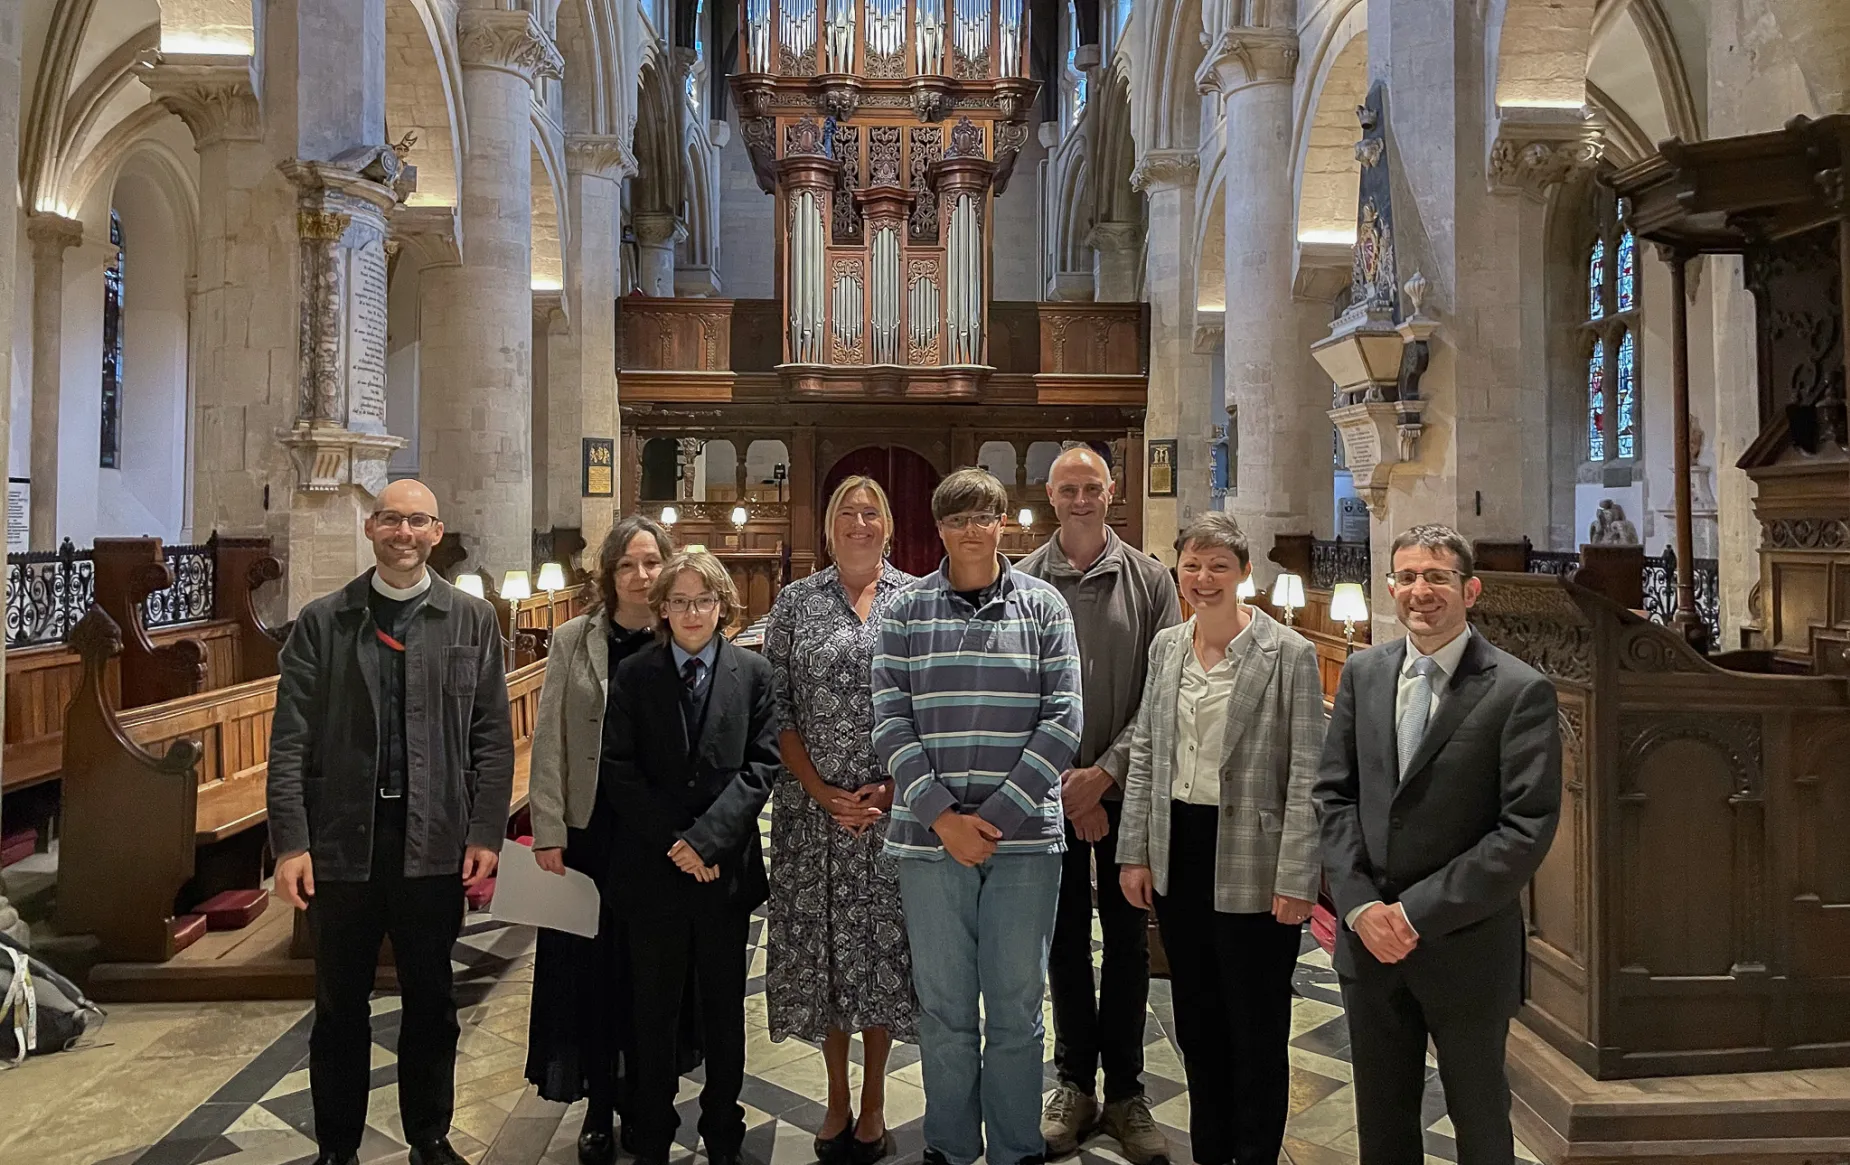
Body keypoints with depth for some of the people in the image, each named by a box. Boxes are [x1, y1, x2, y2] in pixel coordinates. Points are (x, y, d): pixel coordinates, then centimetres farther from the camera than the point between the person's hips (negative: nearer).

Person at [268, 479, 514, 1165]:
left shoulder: (472, 621, 3)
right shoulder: (322, 621, 1)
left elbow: (492, 738, 1)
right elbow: (290, 741, -2)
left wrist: (486, 833, -5)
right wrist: (290, 843, -8)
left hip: (434, 842, 0)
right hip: (343, 841, 0)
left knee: (431, 1002, 13)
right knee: (340, 1005, 12)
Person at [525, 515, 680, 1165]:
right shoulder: (574, 641, 1)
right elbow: (549, 742, 0)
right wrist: (548, 833, -6)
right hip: (590, 829, 0)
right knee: (591, 967, 7)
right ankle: (599, 1108, 23)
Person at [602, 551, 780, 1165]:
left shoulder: (753, 672, 1)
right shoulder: (634, 674, 2)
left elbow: (760, 766, -5)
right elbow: (619, 771, -3)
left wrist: (706, 839, -15)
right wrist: (672, 841, -12)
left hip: (727, 867, 0)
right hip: (652, 866, 0)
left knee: (724, 1010, 12)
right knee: (654, 1010, 11)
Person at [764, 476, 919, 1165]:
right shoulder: (796, 602, 5)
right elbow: (777, 707, 1)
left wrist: (895, 787, -9)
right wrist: (821, 792, -8)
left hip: (898, 803, -1)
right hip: (813, 807, 1)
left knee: (885, 943, 6)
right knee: (824, 942, 7)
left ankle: (873, 1103, 23)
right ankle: (837, 1101, 24)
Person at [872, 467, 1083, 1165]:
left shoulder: (1043, 607, 3)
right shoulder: (907, 610, 4)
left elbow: (1063, 720, -3)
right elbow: (889, 722, -1)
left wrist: (996, 817, -11)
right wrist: (942, 816, -12)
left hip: (1025, 837, 0)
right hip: (929, 838, 1)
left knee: (1018, 1007, 9)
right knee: (943, 1008, 11)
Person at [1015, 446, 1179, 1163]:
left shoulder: (1150, 580, 2)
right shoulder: (1021, 582, 2)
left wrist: (1106, 770, -13)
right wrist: (1061, 782, -9)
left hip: (1125, 789, 0)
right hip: (1049, 791, 0)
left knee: (1128, 940, 8)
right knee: (1065, 937, 10)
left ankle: (1125, 1092, 21)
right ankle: (1075, 1083, 25)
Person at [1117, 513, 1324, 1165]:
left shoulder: (1289, 654, -9)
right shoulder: (1165, 647, 6)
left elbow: (1305, 774, -11)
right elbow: (1144, 755, 9)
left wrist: (1296, 878, -14)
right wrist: (1135, 853, 5)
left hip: (1250, 863, -5)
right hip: (1178, 852, 5)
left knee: (1256, 1029, 9)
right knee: (1196, 1019, 17)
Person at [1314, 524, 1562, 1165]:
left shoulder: (1520, 691, -11)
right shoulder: (1363, 672, 3)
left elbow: (1527, 829, -16)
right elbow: (1334, 794, 4)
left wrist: (1418, 911, -17)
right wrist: (1360, 904, -8)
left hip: (1465, 944, -4)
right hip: (1368, 936, 4)